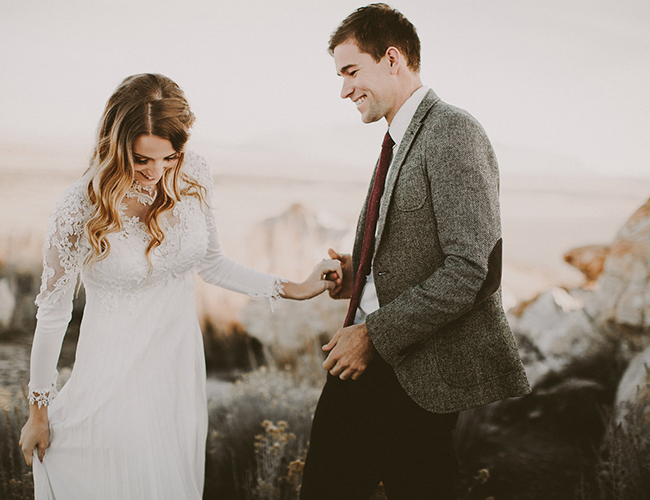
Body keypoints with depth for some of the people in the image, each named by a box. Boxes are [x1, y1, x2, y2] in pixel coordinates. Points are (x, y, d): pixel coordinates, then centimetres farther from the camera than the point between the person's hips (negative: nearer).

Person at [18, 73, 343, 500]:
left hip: (182, 366, 4)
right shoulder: (80, 210, -21)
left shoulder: (194, 177, -8)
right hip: (114, 380, -4)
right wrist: (38, 412, -1)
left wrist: (295, 289, 5)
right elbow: (53, 314, -9)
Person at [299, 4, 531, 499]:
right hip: (367, 357, 9)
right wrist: (359, 272, 5)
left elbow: (470, 271, -22)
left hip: (421, 373, -8)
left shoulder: (453, 133, -14)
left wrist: (375, 335, -19)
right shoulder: (398, 140, 16)